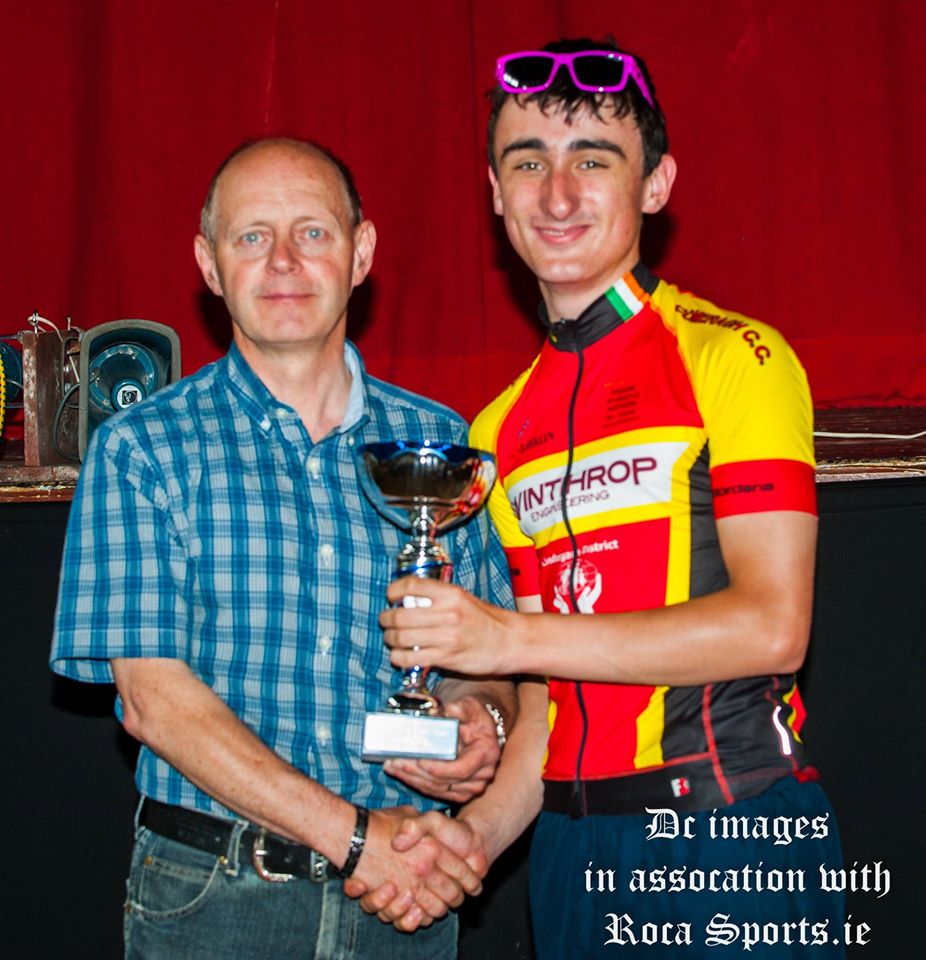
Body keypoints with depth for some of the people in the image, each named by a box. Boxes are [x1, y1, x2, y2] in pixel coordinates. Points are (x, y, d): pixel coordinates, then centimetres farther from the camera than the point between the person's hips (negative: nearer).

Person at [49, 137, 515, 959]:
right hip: (211, 892, -2)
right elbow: (153, 696, -10)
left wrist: (484, 718, -14)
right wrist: (352, 835, -17)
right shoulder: (142, 451, -3)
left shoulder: (435, 443, 5)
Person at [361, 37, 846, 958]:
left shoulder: (735, 357, -7)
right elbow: (548, 683, 13)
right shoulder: (497, 430, 11)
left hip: (734, 840, -5)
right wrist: (482, 828, -2)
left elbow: (773, 627, -16)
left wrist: (511, 637, -17)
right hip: (572, 846, 5)